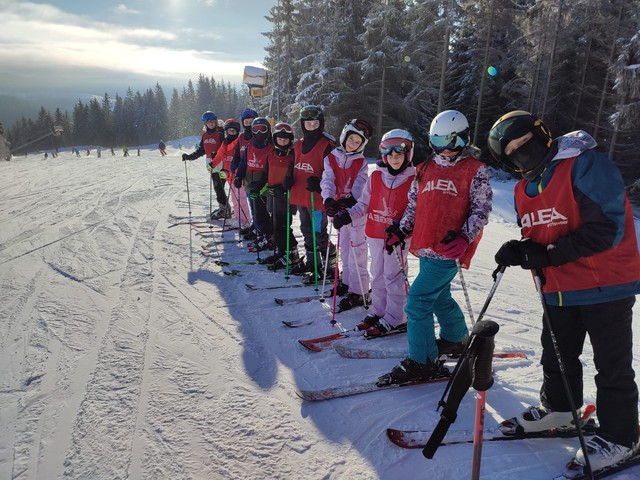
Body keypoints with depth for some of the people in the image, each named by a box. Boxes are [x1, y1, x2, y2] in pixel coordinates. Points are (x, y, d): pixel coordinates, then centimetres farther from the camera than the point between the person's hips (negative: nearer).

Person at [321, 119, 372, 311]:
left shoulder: (361, 162, -4)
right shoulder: (331, 158, 3)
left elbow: (360, 185, -16)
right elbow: (327, 180, -9)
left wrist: (350, 201, -35)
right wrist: (329, 199, -28)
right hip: (339, 208, 5)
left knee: (357, 251, -5)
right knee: (344, 248, 18)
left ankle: (359, 292, 1)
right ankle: (348, 281, 34)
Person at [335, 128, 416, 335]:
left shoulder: (413, 180, -7)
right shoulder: (375, 177, 4)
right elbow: (364, 204, 9)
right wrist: (347, 215, -5)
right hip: (374, 235, 5)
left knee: (393, 278, 1)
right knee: (378, 276, 15)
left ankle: (394, 318, 12)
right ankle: (378, 311, 29)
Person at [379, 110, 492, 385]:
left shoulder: (475, 170, -2)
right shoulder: (426, 169, 13)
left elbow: (481, 210, -5)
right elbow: (414, 204, 19)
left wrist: (464, 238, -19)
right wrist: (401, 230, 8)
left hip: (449, 250, -7)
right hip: (425, 247, 7)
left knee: (417, 300, -10)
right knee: (439, 296, 21)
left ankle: (421, 362, 3)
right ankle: (456, 338, 45)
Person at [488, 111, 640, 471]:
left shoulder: (586, 166, -19)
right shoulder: (524, 190, 6)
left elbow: (607, 228, -24)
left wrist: (549, 255, -25)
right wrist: (520, 250, -10)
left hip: (606, 286, -7)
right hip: (560, 289, 7)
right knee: (557, 355, 20)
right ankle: (559, 408, 43)